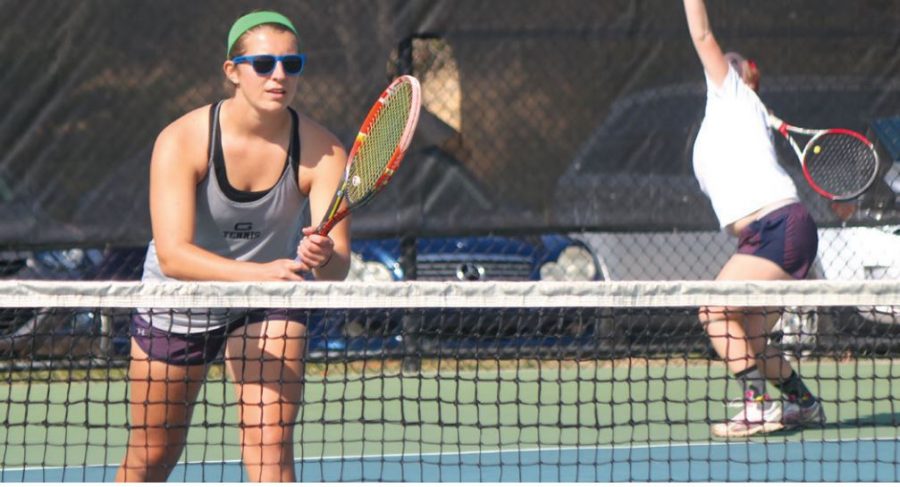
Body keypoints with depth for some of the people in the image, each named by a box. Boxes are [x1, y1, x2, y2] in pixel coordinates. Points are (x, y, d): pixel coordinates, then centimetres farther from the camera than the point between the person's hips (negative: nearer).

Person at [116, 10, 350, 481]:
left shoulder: (322, 151, -23)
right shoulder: (181, 140, -28)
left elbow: (338, 264, -31)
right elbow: (173, 255, -38)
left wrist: (325, 260, -56)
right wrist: (259, 272, -53)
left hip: (266, 309, 1)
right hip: (177, 303, -1)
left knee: (270, 442, -18)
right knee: (152, 456, 12)